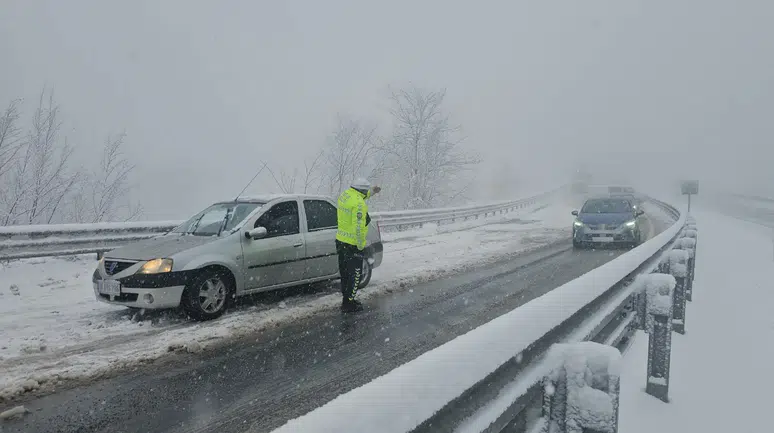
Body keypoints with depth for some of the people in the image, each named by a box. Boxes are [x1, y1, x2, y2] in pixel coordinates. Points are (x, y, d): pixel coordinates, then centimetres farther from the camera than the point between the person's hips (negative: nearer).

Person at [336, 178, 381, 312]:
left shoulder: (345, 195, 5)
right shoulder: (359, 204, -23)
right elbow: (358, 226, -26)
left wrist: (372, 192, 29)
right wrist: (361, 246, -18)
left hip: (340, 240, 9)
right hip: (352, 244, -9)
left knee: (345, 273, 19)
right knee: (355, 275, 3)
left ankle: (346, 299, 32)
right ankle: (348, 304, 8)